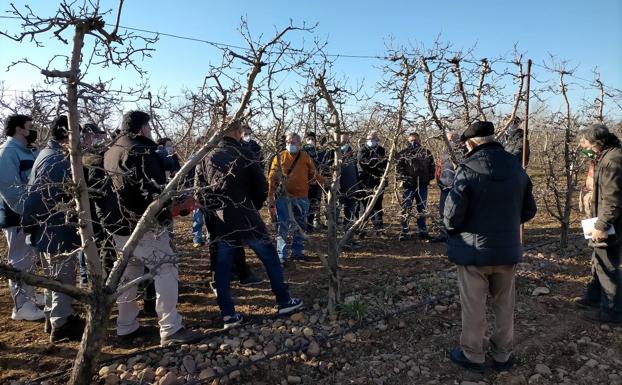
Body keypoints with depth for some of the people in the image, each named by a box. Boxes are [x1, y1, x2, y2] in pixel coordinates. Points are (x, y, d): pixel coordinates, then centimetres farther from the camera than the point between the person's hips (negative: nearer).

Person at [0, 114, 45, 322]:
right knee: (20, 262, -1)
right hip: (18, 217, -9)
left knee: (27, 261, 17)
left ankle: (29, 301, 30)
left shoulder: (26, 151, 15)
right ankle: (22, 307, 9)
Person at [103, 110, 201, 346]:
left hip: (120, 225, 9)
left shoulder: (110, 153, 14)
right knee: (166, 270, -5)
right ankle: (170, 330, -4)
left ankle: (126, 327, 26)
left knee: (127, 275, 17)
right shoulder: (141, 152, -15)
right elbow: (153, 190, -23)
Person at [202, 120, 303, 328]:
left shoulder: (209, 157, 8)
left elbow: (206, 187, 13)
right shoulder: (242, 154, -5)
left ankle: (228, 315, 11)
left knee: (222, 267, 10)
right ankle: (284, 302, 17)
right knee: (270, 257, 9)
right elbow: (261, 187, -5)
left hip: (219, 221, 5)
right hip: (244, 217, -4)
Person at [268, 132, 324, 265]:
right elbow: (272, 178, -2)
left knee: (300, 226, 14)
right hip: (283, 197, -3)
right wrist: (270, 196, -6)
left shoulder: (306, 157, 4)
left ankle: (297, 252, 29)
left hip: (301, 198, 3)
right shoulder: (280, 157, -2)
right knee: (282, 227, -5)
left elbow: (314, 175, 12)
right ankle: (281, 256, 0)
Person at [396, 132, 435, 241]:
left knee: (422, 209, 11)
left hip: (422, 185, 2)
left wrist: (429, 178, 0)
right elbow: (399, 167, -2)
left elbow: (432, 167, 11)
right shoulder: (403, 153, 3)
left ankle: (423, 231, 22)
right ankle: (404, 232, 6)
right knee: (406, 209, -2)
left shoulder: (426, 153, 9)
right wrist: (402, 179, -14)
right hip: (409, 185, -2)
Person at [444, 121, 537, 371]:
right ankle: (503, 355, 34)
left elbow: (452, 217, -20)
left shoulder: (467, 170, -19)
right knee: (505, 305, 20)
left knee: (473, 308, 10)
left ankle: (473, 356, 26)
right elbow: (529, 210, 8)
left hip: (474, 251, -5)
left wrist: (453, 229, 1)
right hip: (508, 249, 6)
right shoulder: (517, 168, 1)